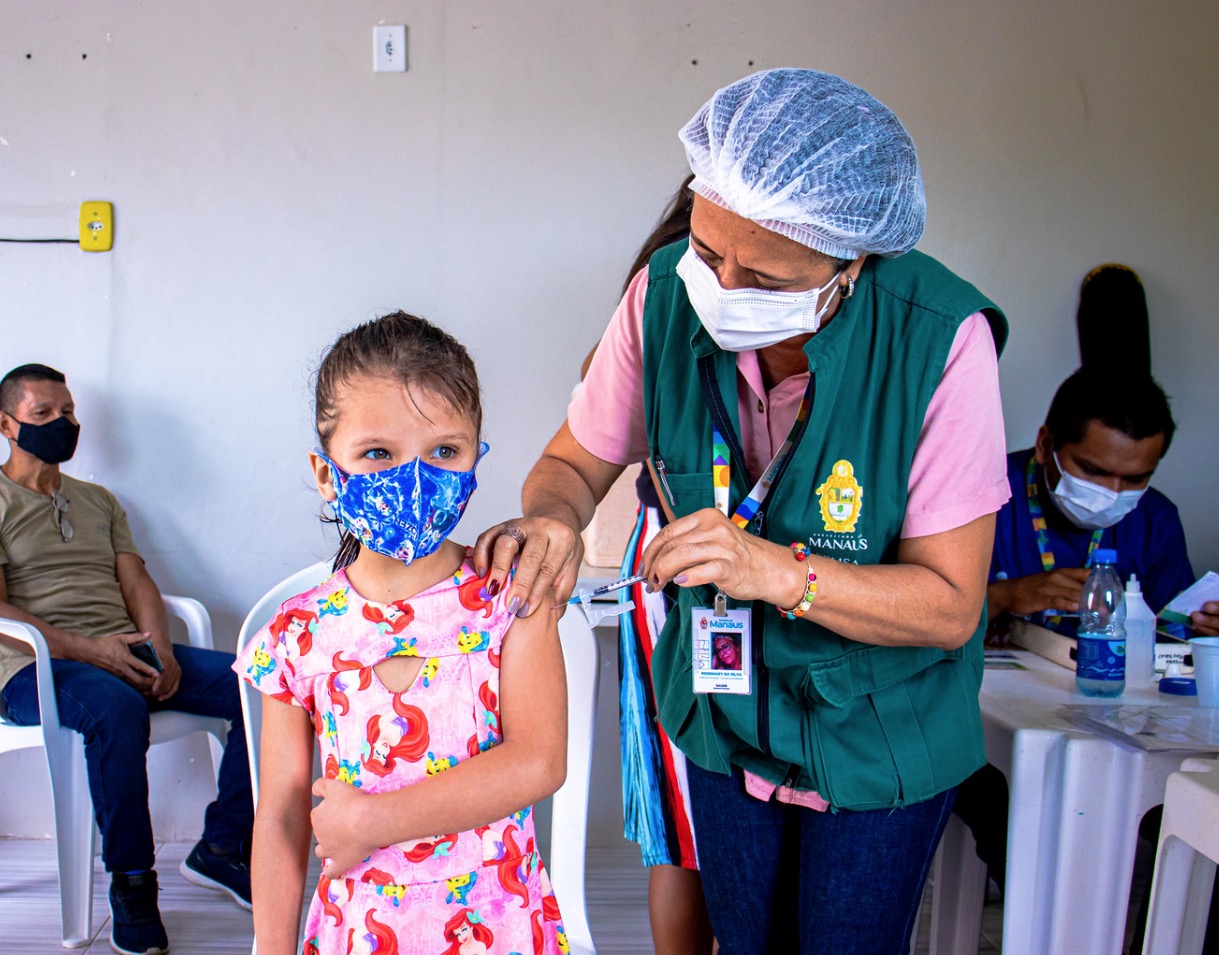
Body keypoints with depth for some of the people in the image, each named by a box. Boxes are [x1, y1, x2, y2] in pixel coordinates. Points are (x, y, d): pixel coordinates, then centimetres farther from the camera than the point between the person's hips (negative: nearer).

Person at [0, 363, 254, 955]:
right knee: (116, 707, -40)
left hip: (125, 652, 6)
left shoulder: (99, 501, 25)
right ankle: (131, 884, -24)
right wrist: (85, 649, -20)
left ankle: (221, 848, -5)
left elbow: (136, 581, 15)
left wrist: (162, 650, -6)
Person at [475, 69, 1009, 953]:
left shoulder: (938, 338, -28)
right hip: (723, 708, 3)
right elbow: (576, 460, -3)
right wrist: (551, 520, -27)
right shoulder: (667, 294, -19)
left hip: (880, 731, -3)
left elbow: (948, 605, -23)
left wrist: (779, 571, -37)